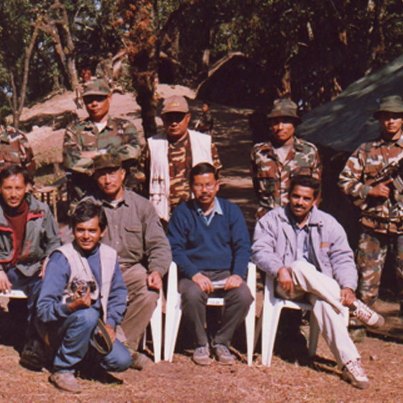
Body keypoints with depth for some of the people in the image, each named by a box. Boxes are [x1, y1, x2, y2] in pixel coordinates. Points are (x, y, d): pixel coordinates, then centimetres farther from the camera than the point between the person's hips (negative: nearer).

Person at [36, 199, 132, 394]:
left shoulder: (109, 255, 0)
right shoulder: (61, 259, -16)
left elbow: (118, 294, 10)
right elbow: (43, 310, -21)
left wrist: (110, 324, -6)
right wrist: (72, 307, -39)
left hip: (94, 327, 5)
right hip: (60, 326, -5)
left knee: (121, 361, -19)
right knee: (88, 315, -37)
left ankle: (82, 353, 13)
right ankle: (61, 370, -16)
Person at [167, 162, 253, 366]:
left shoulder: (232, 211, 11)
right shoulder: (182, 212, 6)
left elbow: (242, 246, 5)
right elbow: (175, 249, -2)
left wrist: (238, 274, -15)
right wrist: (195, 274, -19)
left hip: (225, 273, 2)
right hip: (194, 274, -1)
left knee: (243, 295, -29)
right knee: (192, 294, -34)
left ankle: (221, 342, -5)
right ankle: (201, 343, -8)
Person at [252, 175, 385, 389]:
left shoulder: (328, 224, 9)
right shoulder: (272, 220, 5)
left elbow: (343, 259, 3)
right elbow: (260, 251, -7)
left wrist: (348, 286, -16)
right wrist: (280, 270, -28)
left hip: (322, 287, 1)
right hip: (286, 285, -1)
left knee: (323, 301, -37)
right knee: (300, 268, -37)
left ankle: (349, 362, -41)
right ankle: (354, 307, -28)